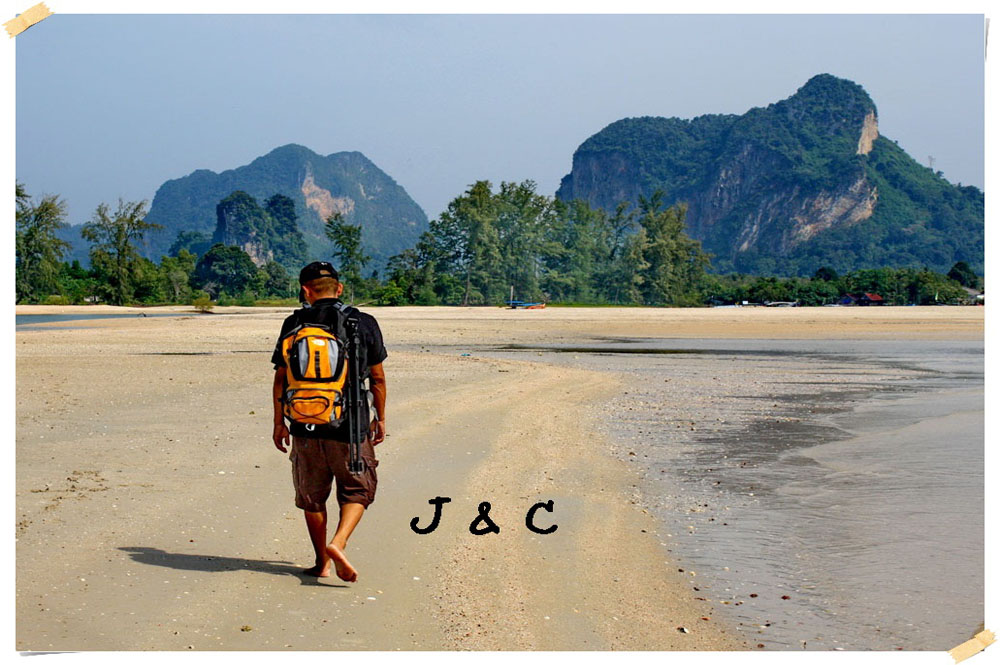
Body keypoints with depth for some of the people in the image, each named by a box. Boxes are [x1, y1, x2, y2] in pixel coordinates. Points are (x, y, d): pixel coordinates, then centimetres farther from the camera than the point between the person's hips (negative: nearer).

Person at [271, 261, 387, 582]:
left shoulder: (293, 324, 0)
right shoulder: (364, 324, -1)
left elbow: (280, 378, 1)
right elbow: (378, 378, 4)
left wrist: (279, 423, 9)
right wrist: (380, 418, 16)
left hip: (305, 426, 1)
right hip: (350, 426, -1)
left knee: (312, 496, 15)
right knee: (357, 491, 11)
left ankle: (322, 562, 21)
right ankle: (338, 543, -11)